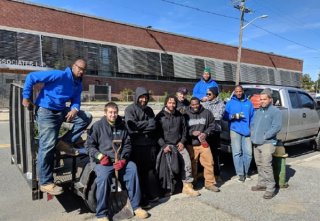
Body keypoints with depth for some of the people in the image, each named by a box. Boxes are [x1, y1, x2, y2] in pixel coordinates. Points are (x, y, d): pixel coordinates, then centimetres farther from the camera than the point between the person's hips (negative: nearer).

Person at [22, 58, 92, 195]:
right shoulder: (59, 75, -17)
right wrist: (26, 97, -14)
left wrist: (74, 110, -19)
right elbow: (31, 77, -16)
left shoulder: (78, 84, 5)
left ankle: (65, 143, 3)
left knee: (86, 117, 2)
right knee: (48, 146, -11)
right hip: (46, 112, -7)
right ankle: (45, 183, -1)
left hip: (62, 111, 8)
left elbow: (75, 101, 6)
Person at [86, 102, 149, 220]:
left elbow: (127, 145, 9)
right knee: (103, 176, -32)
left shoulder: (122, 126, 11)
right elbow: (89, 144, 2)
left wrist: (123, 159, -7)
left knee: (133, 168, -24)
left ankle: (136, 206, -10)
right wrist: (100, 156, -13)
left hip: (120, 160, 3)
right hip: (102, 161, -3)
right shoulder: (97, 125, 1)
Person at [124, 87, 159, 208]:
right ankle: (141, 199, 11)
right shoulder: (130, 109, 0)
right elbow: (132, 127, -13)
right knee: (139, 172, 1)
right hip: (137, 146, -4)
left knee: (151, 171, 8)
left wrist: (140, 127, -9)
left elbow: (153, 126, 7)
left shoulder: (149, 110, 16)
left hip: (150, 144, 4)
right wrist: (147, 123, -5)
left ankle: (152, 194, 22)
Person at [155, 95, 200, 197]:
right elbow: (157, 133, -4)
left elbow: (184, 129, 18)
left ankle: (187, 185, 2)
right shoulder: (160, 116, 0)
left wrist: (182, 142, 5)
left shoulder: (180, 115, 13)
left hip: (179, 144, 4)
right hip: (166, 144, -4)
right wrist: (163, 145, -14)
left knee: (187, 161, -9)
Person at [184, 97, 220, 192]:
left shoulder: (207, 113, 2)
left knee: (209, 163, 2)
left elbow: (212, 125, 8)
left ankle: (210, 183, 18)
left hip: (203, 143, 2)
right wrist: (192, 132, -17)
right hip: (191, 144, -1)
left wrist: (206, 133, -8)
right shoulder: (186, 114, -3)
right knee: (192, 165, 8)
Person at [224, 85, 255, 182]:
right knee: (237, 153, -3)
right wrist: (234, 116, -14)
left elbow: (252, 117, 10)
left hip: (247, 131, 2)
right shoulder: (230, 103, 6)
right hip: (235, 131, -2)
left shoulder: (248, 103, 13)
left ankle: (246, 171, 21)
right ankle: (240, 173, 7)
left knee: (248, 152, 3)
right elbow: (225, 116, 3)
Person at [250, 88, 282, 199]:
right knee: (259, 165, 13)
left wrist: (264, 136, -16)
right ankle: (262, 183, 25)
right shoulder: (258, 111, 19)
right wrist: (253, 135, 7)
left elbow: (276, 127, -15)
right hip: (256, 143, 8)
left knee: (266, 165, -11)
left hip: (267, 143, -7)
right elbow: (252, 124, 23)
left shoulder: (275, 111, -6)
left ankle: (270, 188, -3)